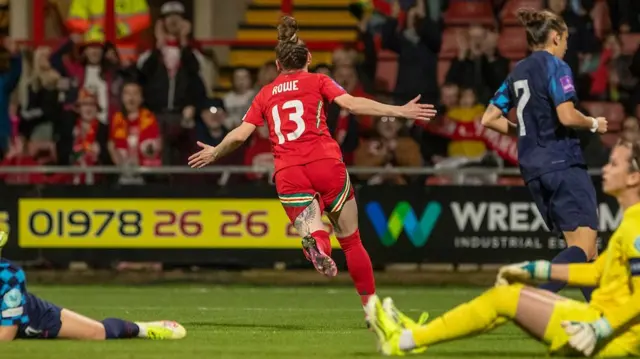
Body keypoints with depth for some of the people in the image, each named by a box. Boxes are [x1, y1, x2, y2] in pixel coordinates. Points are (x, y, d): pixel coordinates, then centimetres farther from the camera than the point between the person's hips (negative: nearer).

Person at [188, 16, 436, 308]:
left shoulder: (265, 94, 19)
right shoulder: (317, 81, 12)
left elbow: (240, 135, 13)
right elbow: (350, 104, -4)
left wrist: (214, 153, 33)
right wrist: (399, 111, -4)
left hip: (288, 174, 1)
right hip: (326, 163, -1)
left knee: (315, 235, -6)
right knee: (351, 242, 11)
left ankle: (316, 242, -43)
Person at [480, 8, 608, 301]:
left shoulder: (517, 72, 15)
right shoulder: (555, 66, -7)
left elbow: (489, 119, 16)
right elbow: (567, 116, -19)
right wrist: (594, 123, 0)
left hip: (533, 168, 8)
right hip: (563, 162, -8)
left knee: (585, 250, 11)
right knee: (583, 246, -14)